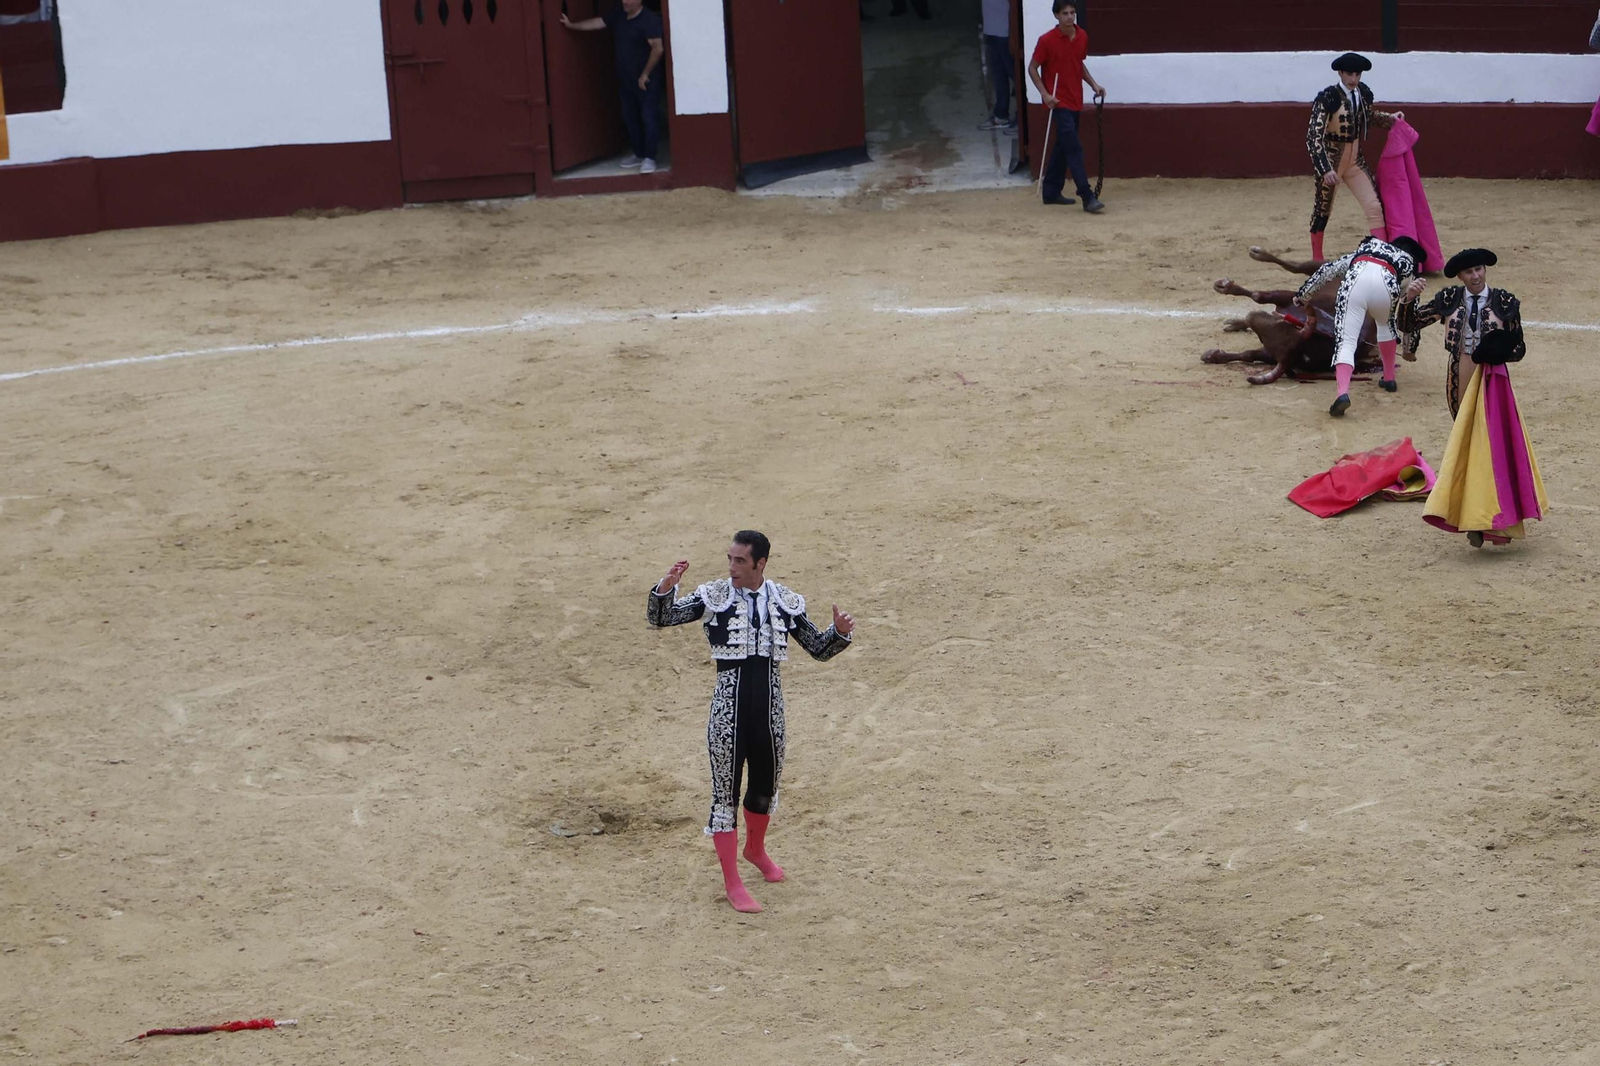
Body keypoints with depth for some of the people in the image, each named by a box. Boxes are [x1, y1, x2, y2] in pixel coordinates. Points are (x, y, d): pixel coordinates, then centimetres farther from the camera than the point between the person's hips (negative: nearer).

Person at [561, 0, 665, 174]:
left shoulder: (649, 19, -17)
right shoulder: (618, 15, 8)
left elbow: (658, 48, -22)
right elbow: (597, 23, 12)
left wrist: (645, 74, -21)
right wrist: (572, 25, 7)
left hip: (646, 79, -8)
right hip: (627, 79, 8)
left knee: (648, 117, -7)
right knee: (630, 117, 12)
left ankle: (649, 158, -6)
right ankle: (639, 154, 22)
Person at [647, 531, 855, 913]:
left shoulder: (785, 601, 1)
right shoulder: (714, 595, -6)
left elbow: (819, 649, 8)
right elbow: (662, 618, -11)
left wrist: (840, 632, -12)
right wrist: (666, 586, -31)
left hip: (768, 707, 3)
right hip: (728, 707, -3)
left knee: (766, 783, 19)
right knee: (725, 791, 1)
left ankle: (755, 849, 47)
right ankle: (732, 883, 11)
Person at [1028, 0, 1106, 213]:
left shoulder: (1082, 37, 4)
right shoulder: (1047, 40, -14)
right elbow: (1032, 68, -7)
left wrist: (1094, 84, 7)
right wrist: (1045, 94, -17)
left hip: (1075, 101, 7)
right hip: (1058, 102, -7)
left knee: (1063, 146, 14)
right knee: (1073, 147, -13)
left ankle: (1051, 192, 25)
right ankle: (1088, 197, -16)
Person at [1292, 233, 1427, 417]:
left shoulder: (1366, 247, 43)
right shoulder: (1407, 261, 37)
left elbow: (1327, 269, 37)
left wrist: (1303, 294, 46)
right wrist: (1409, 347, 49)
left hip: (1356, 279, 0)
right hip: (1386, 282, 0)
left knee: (1346, 342, -6)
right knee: (1386, 324, 33)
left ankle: (1343, 392, -29)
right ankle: (1389, 379, 36)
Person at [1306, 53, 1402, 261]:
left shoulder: (1364, 93, -2)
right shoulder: (1327, 98, -20)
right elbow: (1313, 136, -24)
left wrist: (1390, 118, 5)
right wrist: (1325, 168, -32)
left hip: (1355, 159, 5)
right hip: (1331, 158, -5)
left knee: (1375, 206, -5)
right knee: (1322, 209, 11)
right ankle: (1316, 258, 27)